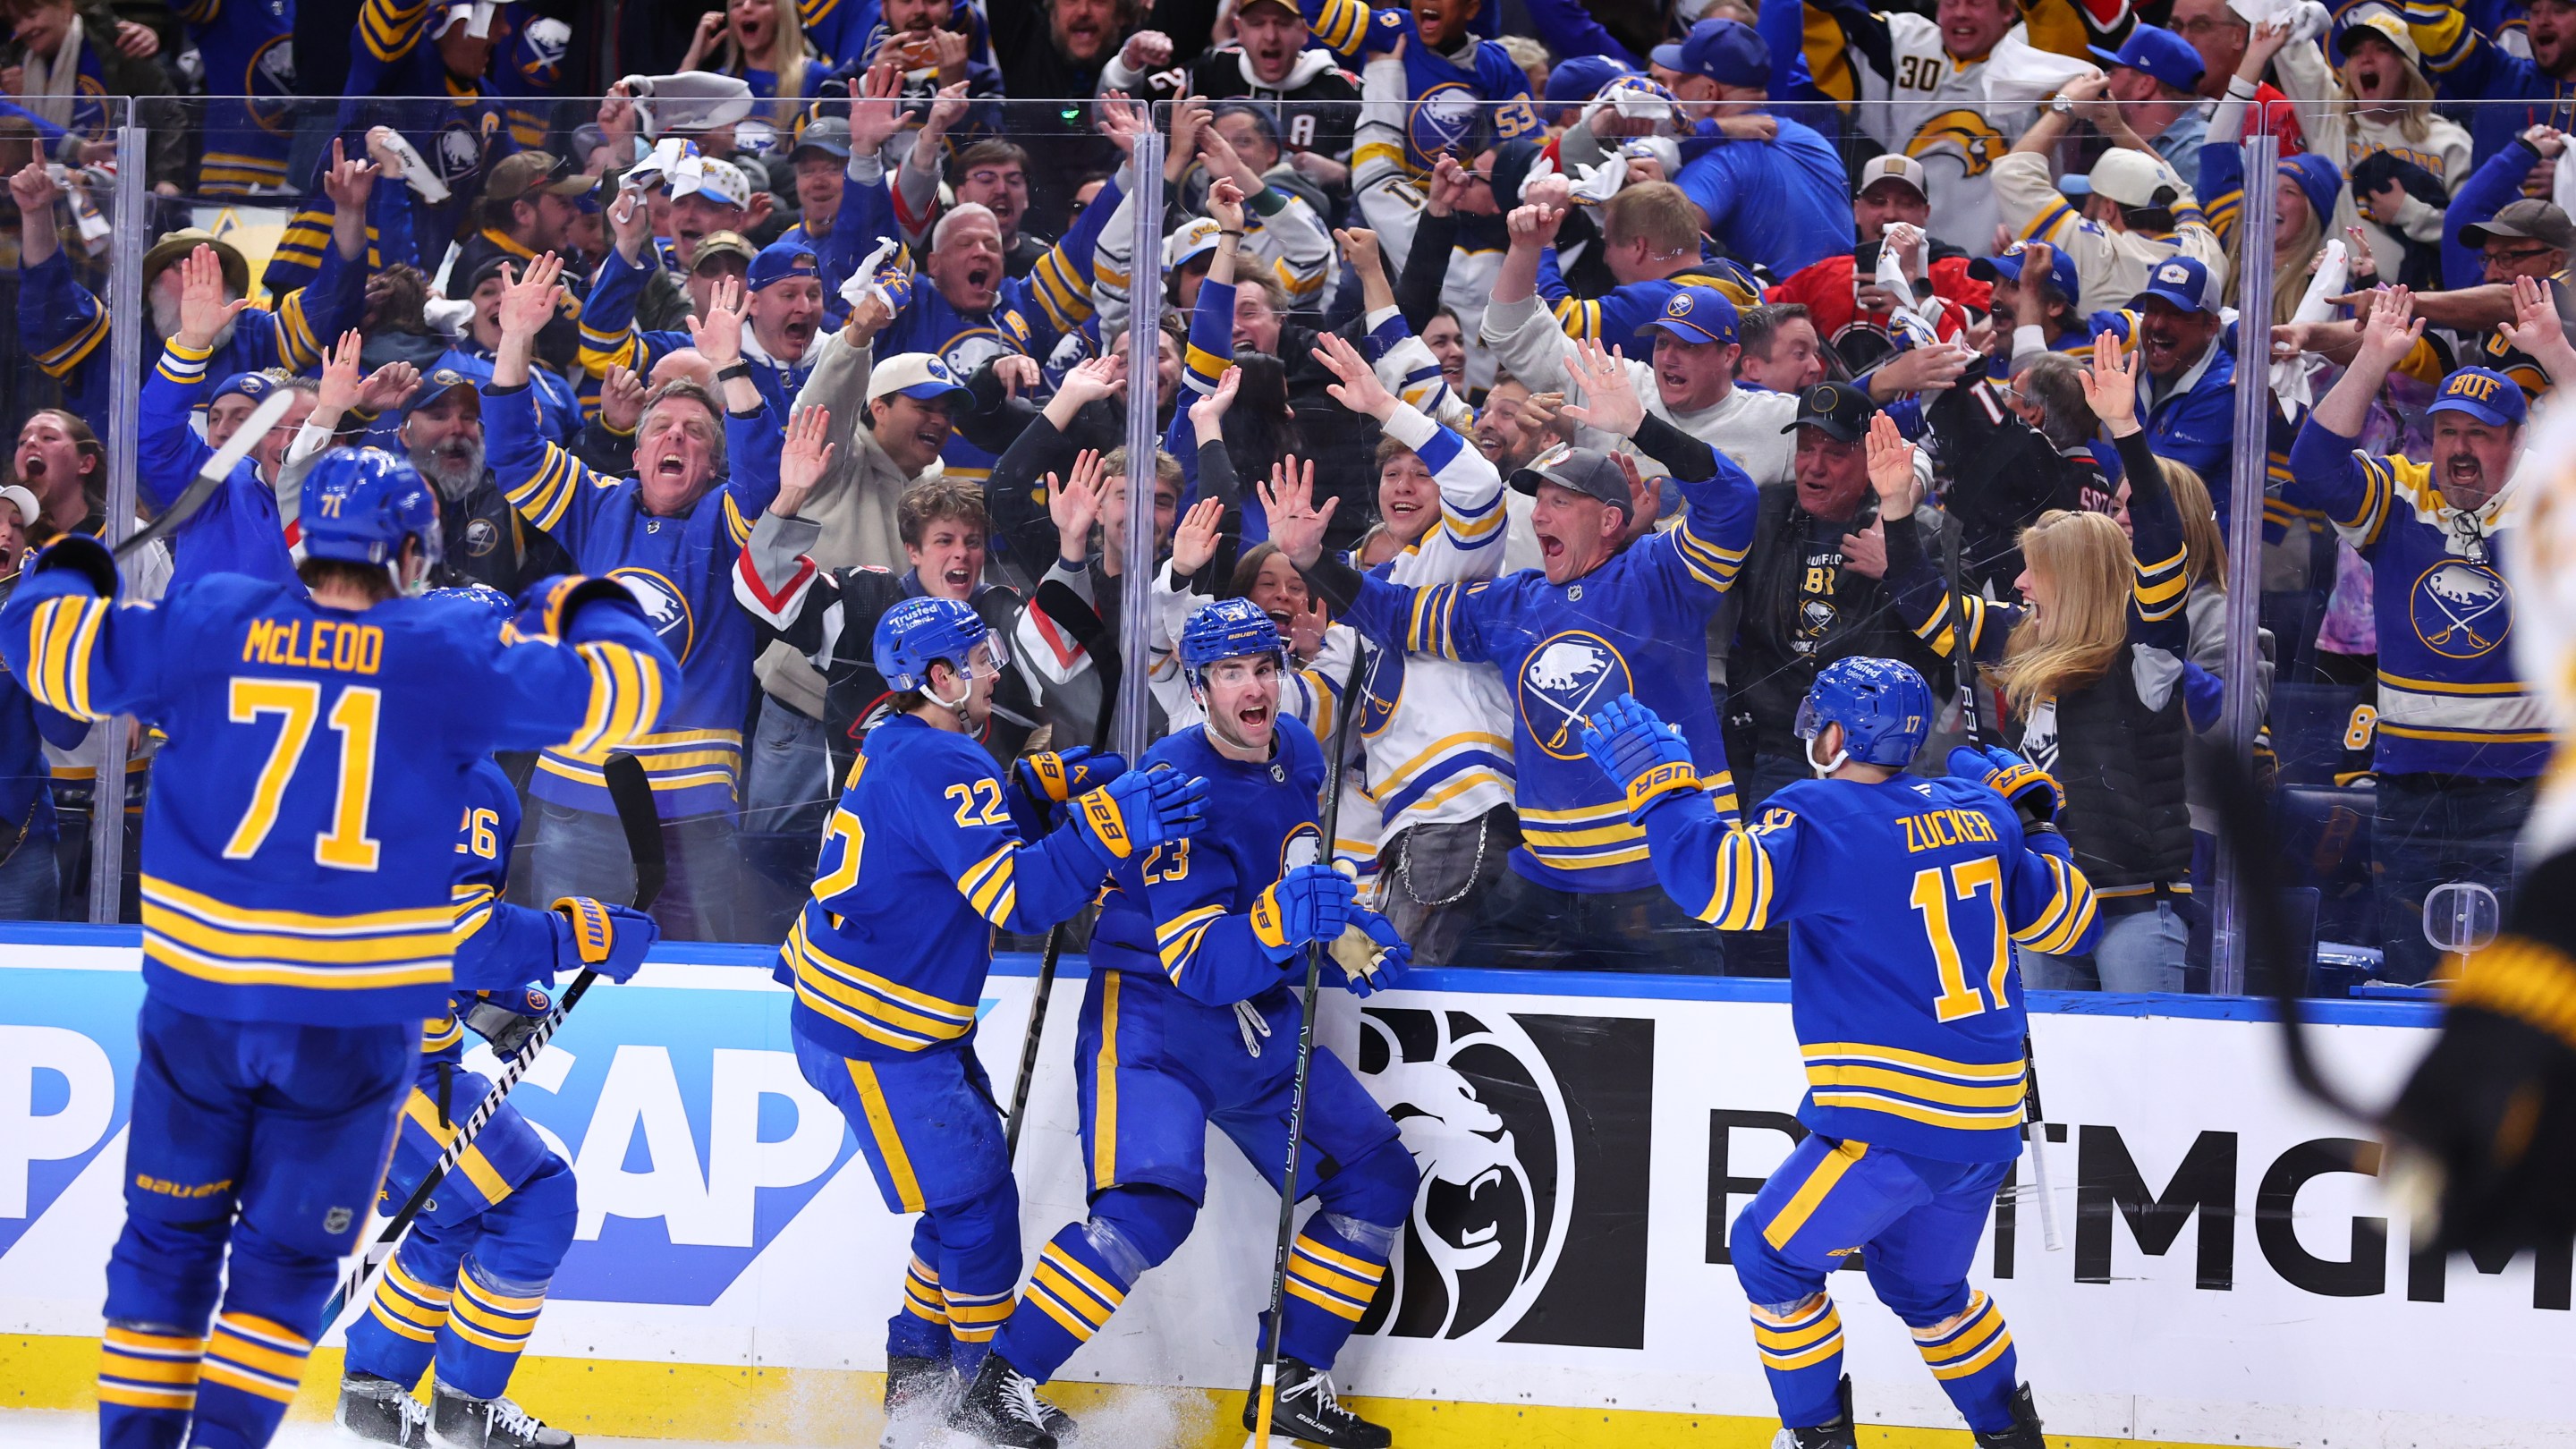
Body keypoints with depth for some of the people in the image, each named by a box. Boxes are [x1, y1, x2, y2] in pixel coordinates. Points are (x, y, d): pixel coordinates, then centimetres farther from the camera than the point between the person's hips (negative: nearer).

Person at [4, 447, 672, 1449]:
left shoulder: (214, 625, -1)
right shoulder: (451, 653, -4)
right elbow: (620, 689, -1)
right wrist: (590, 609, 20)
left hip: (199, 998, 1)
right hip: (354, 1022, -1)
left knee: (169, 1238, 16)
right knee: (286, 1258, 12)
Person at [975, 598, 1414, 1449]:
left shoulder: (1299, 756, 3)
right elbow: (1204, 967, -26)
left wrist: (1346, 932, 4)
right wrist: (1282, 918, -43)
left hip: (1255, 1023, 8)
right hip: (1151, 1009, -8)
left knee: (1378, 1178, 5)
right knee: (1151, 1201, -28)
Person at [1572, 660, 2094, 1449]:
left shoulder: (1824, 820, -12)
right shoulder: (1977, 812, 9)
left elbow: (1723, 882, -26)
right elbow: (2068, 920, 18)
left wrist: (1659, 784, -13)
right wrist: (2031, 818, 30)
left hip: (1893, 1124, -7)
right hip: (1990, 1122, 7)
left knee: (1772, 1253, 11)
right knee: (1925, 1286, 27)